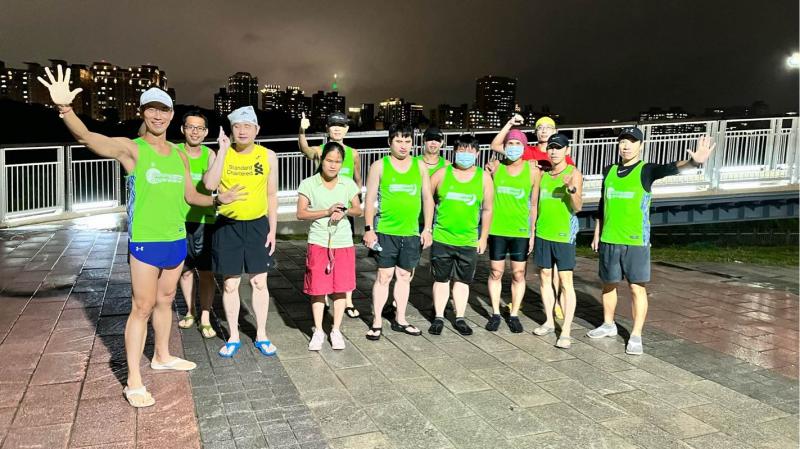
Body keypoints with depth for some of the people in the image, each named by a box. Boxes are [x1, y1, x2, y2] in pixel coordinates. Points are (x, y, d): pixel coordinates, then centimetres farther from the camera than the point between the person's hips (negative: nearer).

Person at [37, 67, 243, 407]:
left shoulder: (179, 156, 8)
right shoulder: (131, 149, -9)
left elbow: (190, 195, 16)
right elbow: (86, 137, -25)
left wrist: (217, 199, -1)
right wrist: (64, 108, -43)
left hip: (177, 239, 6)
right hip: (145, 241, -6)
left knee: (165, 300, 19)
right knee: (142, 308, -3)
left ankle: (162, 356, 37)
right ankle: (133, 381, 5)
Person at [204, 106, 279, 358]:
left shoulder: (268, 156, -1)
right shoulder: (222, 154, -5)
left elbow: (272, 196, 4)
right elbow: (210, 185, -23)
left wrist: (272, 230, 1)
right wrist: (223, 150, -21)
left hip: (258, 225, 1)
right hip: (228, 226, -1)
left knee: (259, 283, 8)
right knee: (230, 284, 7)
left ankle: (261, 336, 22)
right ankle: (233, 337, 22)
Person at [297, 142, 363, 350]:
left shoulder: (348, 184, 3)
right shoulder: (308, 184, -4)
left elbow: (358, 210, 9)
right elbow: (301, 213, -8)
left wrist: (345, 212, -13)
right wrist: (328, 212, -18)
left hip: (343, 242, 2)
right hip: (318, 242, -2)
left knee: (341, 288, 6)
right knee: (317, 288, 2)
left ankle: (336, 330, 20)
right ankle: (318, 331, 17)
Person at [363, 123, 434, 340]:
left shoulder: (420, 166, 6)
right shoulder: (379, 166, -1)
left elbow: (427, 198, 8)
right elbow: (370, 199, -2)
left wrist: (427, 229, 3)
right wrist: (368, 229, -8)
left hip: (412, 232, 3)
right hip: (385, 231, -3)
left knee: (405, 276, 11)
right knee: (384, 276, 1)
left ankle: (400, 320, 23)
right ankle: (377, 322, 11)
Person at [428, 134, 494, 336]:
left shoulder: (484, 177, 2)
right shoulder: (442, 174, -1)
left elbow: (487, 210, 6)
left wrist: (483, 237, 6)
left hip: (469, 241, 1)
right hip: (441, 238, -1)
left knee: (462, 280, 10)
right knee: (441, 279, 7)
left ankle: (460, 318, 21)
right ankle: (438, 318, 18)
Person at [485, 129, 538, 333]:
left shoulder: (532, 170, -2)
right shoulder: (496, 167, 0)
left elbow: (534, 204, 0)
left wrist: (533, 232, -3)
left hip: (521, 231, 0)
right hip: (497, 230, 1)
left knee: (518, 274, 7)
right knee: (495, 272, 7)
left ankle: (514, 315, 19)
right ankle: (495, 314, 19)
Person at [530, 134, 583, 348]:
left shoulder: (574, 173, -5)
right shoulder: (542, 174, 10)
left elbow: (577, 207, -14)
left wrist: (572, 188, -29)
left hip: (563, 235, -5)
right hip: (542, 234, 5)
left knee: (566, 281, -4)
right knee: (544, 277, 10)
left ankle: (566, 331, -3)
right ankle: (549, 322, 22)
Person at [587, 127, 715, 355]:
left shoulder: (646, 170, -5)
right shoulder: (609, 171, 8)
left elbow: (669, 168, -27)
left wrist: (692, 161, -47)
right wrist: (597, 233, 17)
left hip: (636, 241, -4)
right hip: (609, 240, 4)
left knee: (637, 287, 1)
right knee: (609, 284, 15)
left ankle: (636, 335, 10)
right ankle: (608, 325, 32)